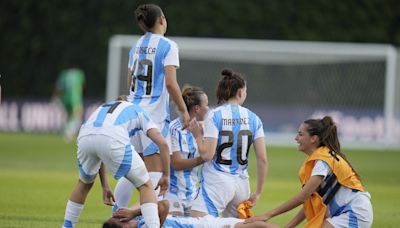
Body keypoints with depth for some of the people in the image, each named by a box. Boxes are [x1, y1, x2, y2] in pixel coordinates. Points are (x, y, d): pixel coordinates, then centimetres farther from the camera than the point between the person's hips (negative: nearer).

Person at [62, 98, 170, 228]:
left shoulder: (103, 109, 44)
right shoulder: (139, 112, 34)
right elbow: (162, 143, 19)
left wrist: (104, 187, 45)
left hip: (85, 136, 4)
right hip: (113, 140, -4)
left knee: (84, 183, 34)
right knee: (145, 185, 13)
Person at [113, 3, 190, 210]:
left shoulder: (136, 46, 12)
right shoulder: (167, 46, -9)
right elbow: (170, 83, -16)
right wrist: (183, 111, -9)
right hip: (155, 114, -7)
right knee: (155, 172, -6)